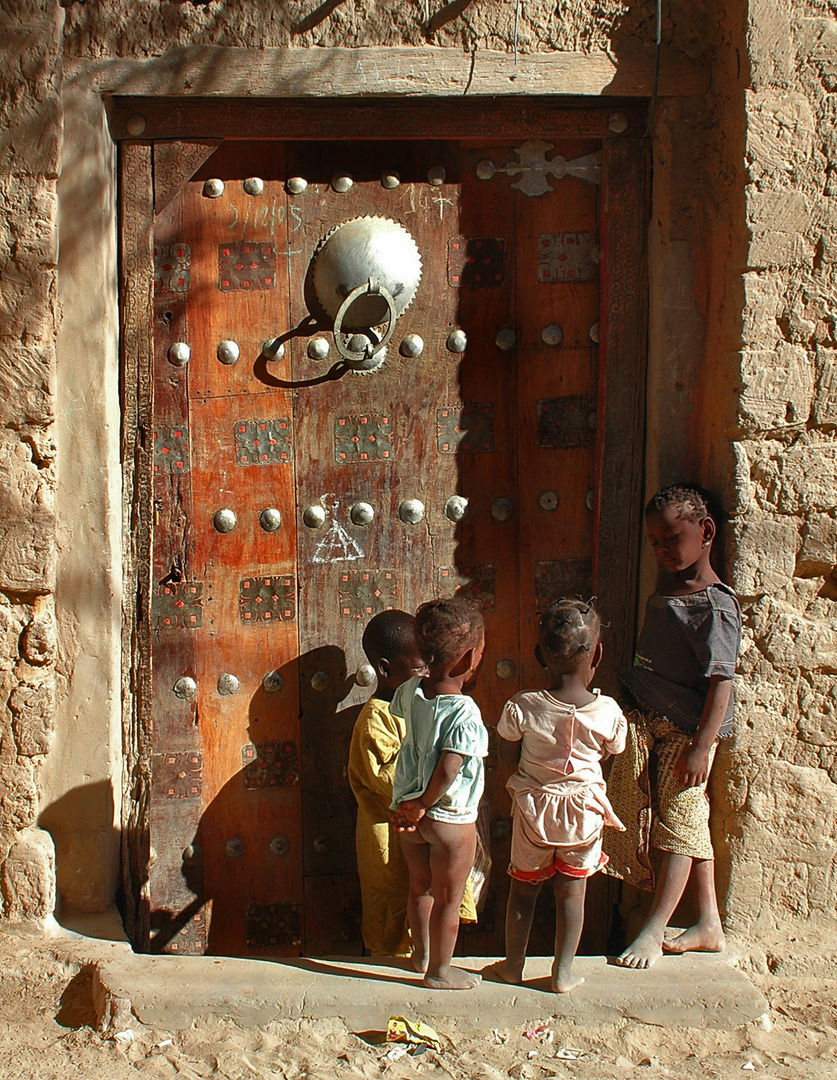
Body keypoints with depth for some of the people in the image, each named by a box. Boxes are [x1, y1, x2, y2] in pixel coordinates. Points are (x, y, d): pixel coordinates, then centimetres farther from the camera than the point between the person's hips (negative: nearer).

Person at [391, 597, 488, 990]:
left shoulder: (409, 692, -7)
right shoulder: (465, 712, -27)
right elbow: (447, 771, -29)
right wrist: (422, 806, -16)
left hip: (408, 807, 6)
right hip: (451, 818, -6)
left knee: (420, 887, 24)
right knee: (448, 899, 12)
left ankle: (422, 953, 41)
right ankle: (440, 970, 26)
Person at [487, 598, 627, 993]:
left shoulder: (522, 707, -20)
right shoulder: (607, 711, -17)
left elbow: (507, 753, -6)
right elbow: (613, 752, 1)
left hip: (534, 807, 0)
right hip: (584, 810, 0)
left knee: (523, 888, 17)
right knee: (572, 892, 13)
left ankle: (513, 964, 30)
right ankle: (563, 972, 22)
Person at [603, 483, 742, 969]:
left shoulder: (713, 606, -15)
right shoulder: (667, 590, 9)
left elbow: (722, 682, -18)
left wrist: (702, 746, -20)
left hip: (686, 731, -8)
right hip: (648, 723, 8)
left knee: (678, 826, 1)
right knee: (691, 825, 13)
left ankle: (655, 930, 10)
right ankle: (710, 926, 22)